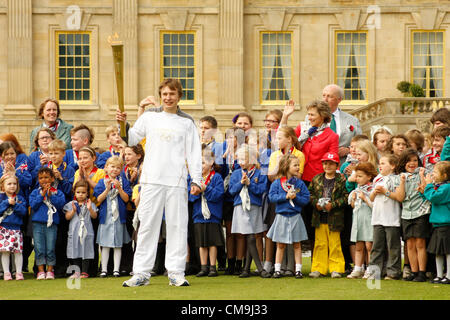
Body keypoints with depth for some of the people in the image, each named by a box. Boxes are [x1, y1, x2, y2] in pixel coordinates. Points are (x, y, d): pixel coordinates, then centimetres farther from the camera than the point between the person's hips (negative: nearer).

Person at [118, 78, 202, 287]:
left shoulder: (187, 122, 9)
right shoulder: (149, 117, 10)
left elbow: (194, 153, 7)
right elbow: (132, 140, 14)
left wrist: (196, 180, -1)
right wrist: (123, 124, -3)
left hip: (177, 182, 0)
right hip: (151, 180, 0)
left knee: (177, 225, 0)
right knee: (147, 225, 0)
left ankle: (176, 272, 5)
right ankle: (141, 273, 3)